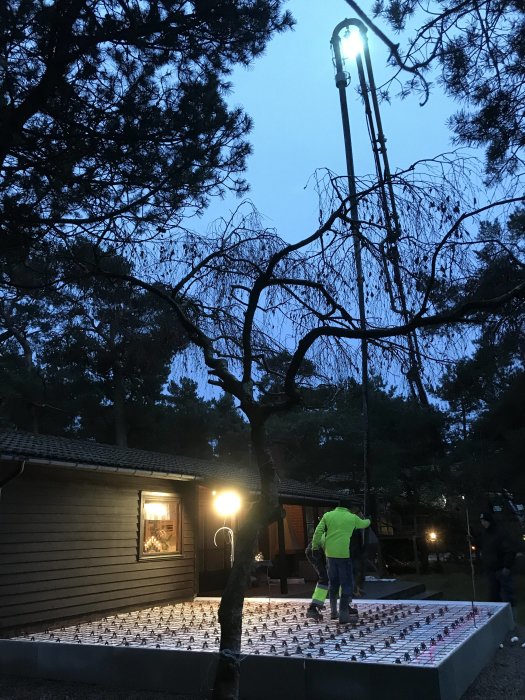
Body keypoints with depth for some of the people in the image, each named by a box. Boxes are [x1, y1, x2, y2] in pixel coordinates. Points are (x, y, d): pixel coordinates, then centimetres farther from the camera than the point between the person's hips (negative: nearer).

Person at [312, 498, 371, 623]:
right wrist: (368, 520, 44)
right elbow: (364, 524, 22)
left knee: (333, 582, 17)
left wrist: (315, 545, 12)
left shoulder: (327, 515, 5)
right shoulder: (352, 518, 2)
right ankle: (343, 614, 1)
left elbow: (318, 532, 0)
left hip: (330, 553, 4)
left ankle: (333, 611, 24)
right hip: (344, 554, -4)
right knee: (347, 584, 4)